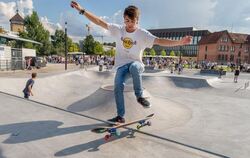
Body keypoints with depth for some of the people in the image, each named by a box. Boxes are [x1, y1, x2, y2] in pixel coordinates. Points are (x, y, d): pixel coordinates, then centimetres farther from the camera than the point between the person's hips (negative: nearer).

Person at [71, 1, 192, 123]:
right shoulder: (118, 29, -1)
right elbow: (99, 22, -3)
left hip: (136, 63, -2)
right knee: (118, 86, -18)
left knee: (134, 67, -38)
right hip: (122, 65, 2)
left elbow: (159, 41, -18)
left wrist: (179, 42, -30)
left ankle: (140, 96, -19)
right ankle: (120, 116, -3)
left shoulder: (143, 34, -8)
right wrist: (82, 10, -7)